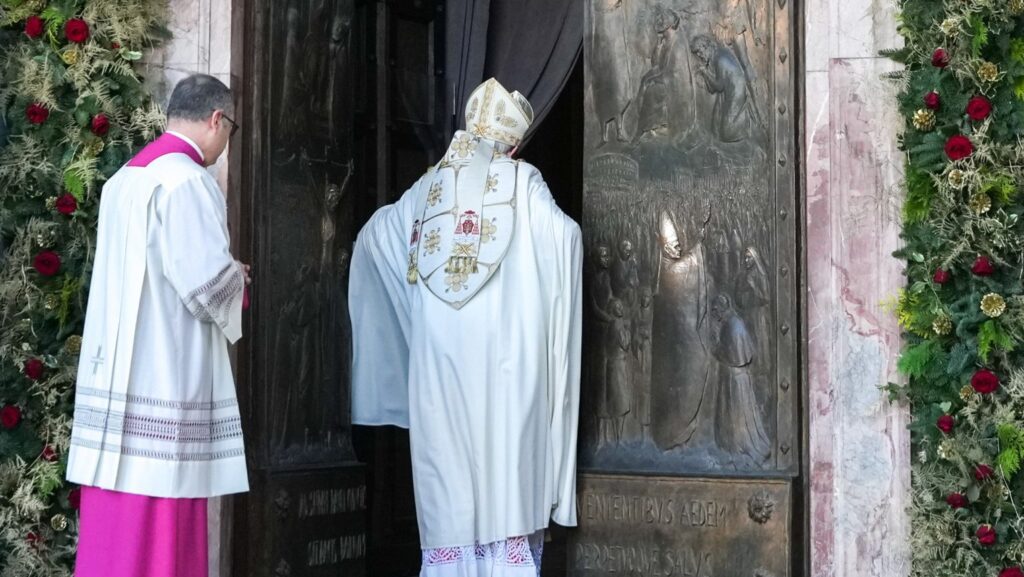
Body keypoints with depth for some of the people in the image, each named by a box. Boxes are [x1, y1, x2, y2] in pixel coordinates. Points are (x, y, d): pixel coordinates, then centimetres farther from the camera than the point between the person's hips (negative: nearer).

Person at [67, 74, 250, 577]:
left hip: (116, 373, 9)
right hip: (162, 380, -9)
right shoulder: (185, 180, -12)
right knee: (155, 532, -4)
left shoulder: (123, 179, 15)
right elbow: (207, 280, -19)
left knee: (116, 529, 11)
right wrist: (237, 277, 2)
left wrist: (224, 274, 17)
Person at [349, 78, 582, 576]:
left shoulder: (429, 187, 12)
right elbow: (566, 237, -13)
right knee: (506, 478, 0)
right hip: (505, 361, -3)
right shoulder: (522, 184, 2)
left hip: (439, 363, 3)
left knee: (447, 489, 6)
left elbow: (373, 236, 21)